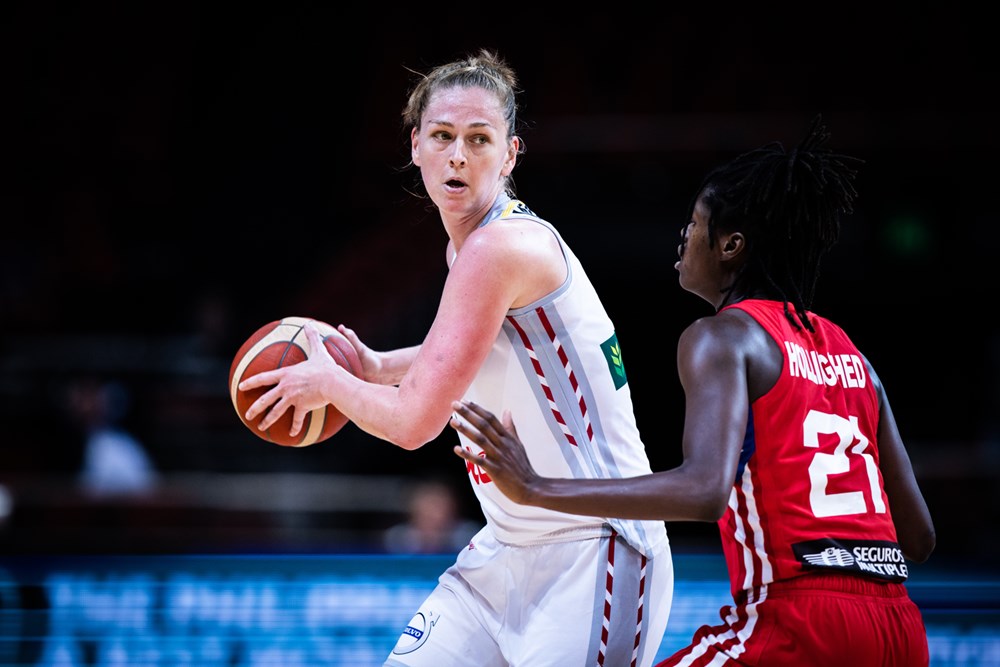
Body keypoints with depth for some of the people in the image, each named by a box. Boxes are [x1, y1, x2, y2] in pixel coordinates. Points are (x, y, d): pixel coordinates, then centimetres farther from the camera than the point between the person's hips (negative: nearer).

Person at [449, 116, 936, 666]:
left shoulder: (722, 337, -2)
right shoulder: (850, 355, 18)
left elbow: (704, 490, -21)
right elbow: (918, 537, 17)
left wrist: (536, 489, -18)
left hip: (799, 621, -7)